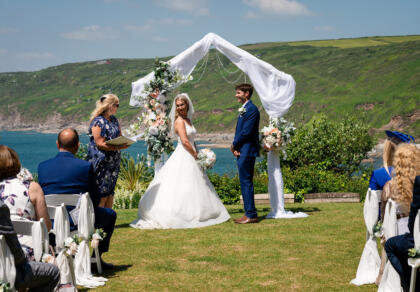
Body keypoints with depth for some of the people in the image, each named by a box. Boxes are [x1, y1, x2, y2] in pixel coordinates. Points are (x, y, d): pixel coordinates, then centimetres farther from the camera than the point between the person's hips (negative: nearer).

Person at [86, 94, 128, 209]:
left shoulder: (114, 119, 13)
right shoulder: (98, 122, -13)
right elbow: (100, 144, -18)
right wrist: (119, 147, -26)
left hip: (114, 163, 8)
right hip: (101, 163, -8)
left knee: (110, 192, 10)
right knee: (102, 194, -8)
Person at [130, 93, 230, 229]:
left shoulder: (188, 120, 14)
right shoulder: (179, 121, -13)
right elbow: (184, 141, -19)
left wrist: (196, 153, 6)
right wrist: (195, 154, -9)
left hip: (190, 157, 9)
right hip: (182, 158, -9)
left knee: (194, 186, 11)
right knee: (180, 186, -11)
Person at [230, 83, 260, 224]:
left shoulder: (251, 109, -14)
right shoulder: (244, 109, 19)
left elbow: (246, 132, -19)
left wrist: (234, 145, -7)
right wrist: (235, 147, 1)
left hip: (247, 151, -10)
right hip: (242, 151, 10)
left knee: (246, 182, -8)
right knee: (245, 183, 12)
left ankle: (251, 215, -6)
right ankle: (249, 213, 17)